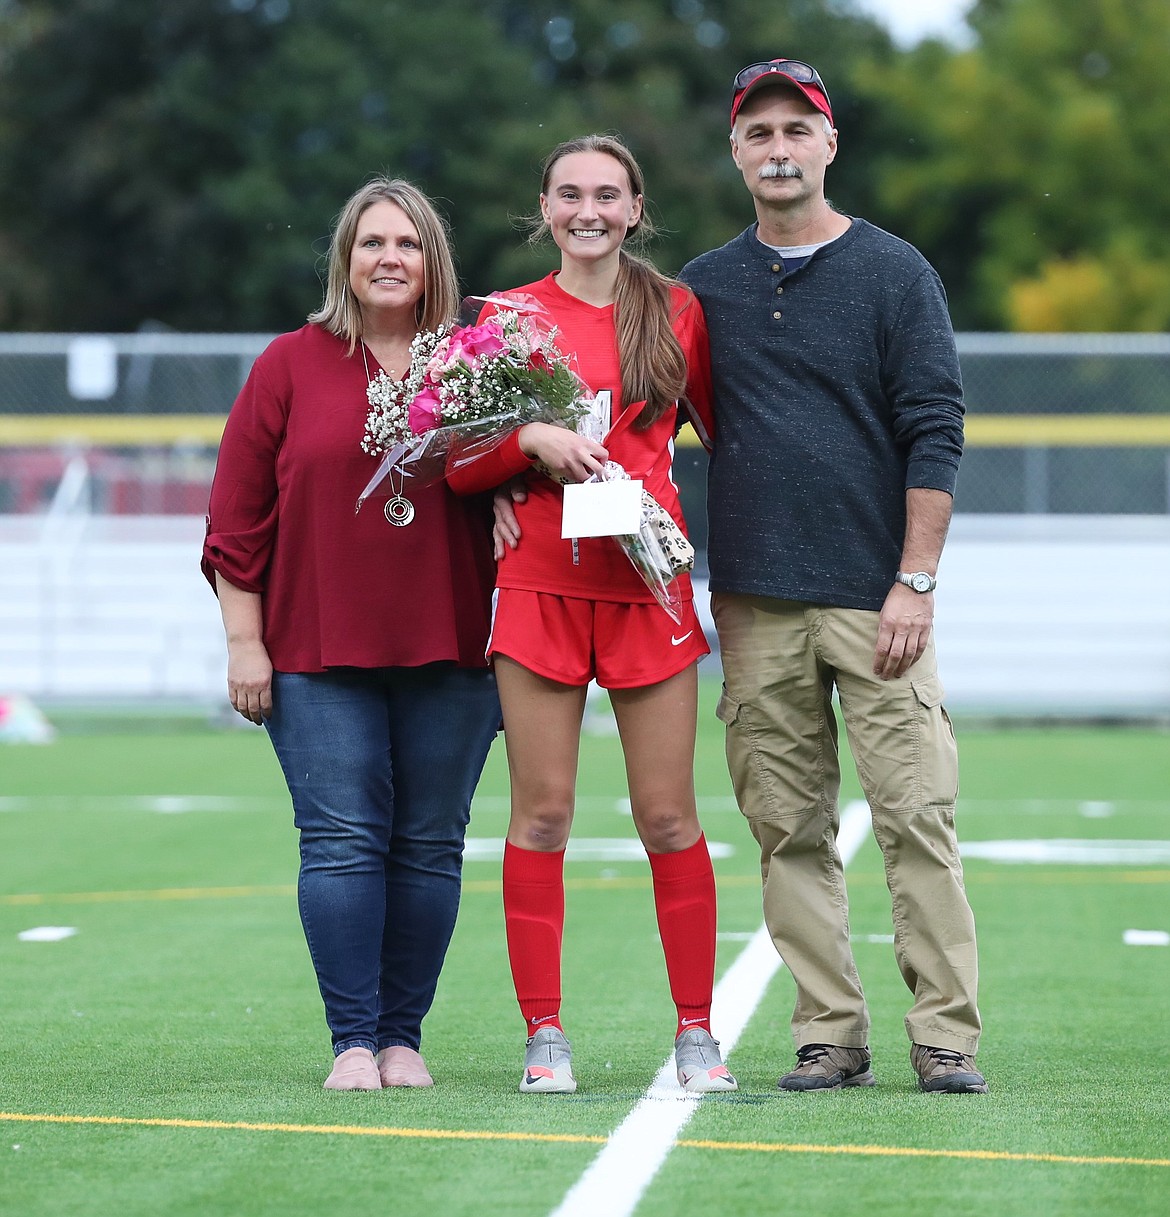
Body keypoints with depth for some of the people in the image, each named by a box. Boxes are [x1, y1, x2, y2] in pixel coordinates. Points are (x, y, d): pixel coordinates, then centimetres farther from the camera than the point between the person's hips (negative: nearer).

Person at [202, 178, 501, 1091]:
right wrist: (244, 641, -2)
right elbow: (239, 512, 4)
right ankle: (353, 1040, -2)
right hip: (320, 652, -1)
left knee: (430, 844, 2)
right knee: (342, 838, -6)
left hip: (449, 650, 1)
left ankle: (404, 1037, 10)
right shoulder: (292, 366, 5)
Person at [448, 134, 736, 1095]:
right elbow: (460, 466, 5)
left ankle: (697, 1032, 8)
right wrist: (532, 438, -12)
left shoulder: (677, 312, 7)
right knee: (542, 813, -1)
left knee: (669, 816, 0)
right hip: (541, 584, 0)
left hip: (650, 584, 0)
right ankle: (544, 1034, 6)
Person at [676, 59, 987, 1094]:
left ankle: (946, 1035, -4)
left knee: (917, 816, -8)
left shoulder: (895, 273, 4)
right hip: (755, 610, 3)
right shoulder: (703, 289, 12)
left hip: (876, 601, -3)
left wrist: (914, 583, -9)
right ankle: (831, 1036, 6)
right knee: (789, 830, 1)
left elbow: (935, 435, -1)